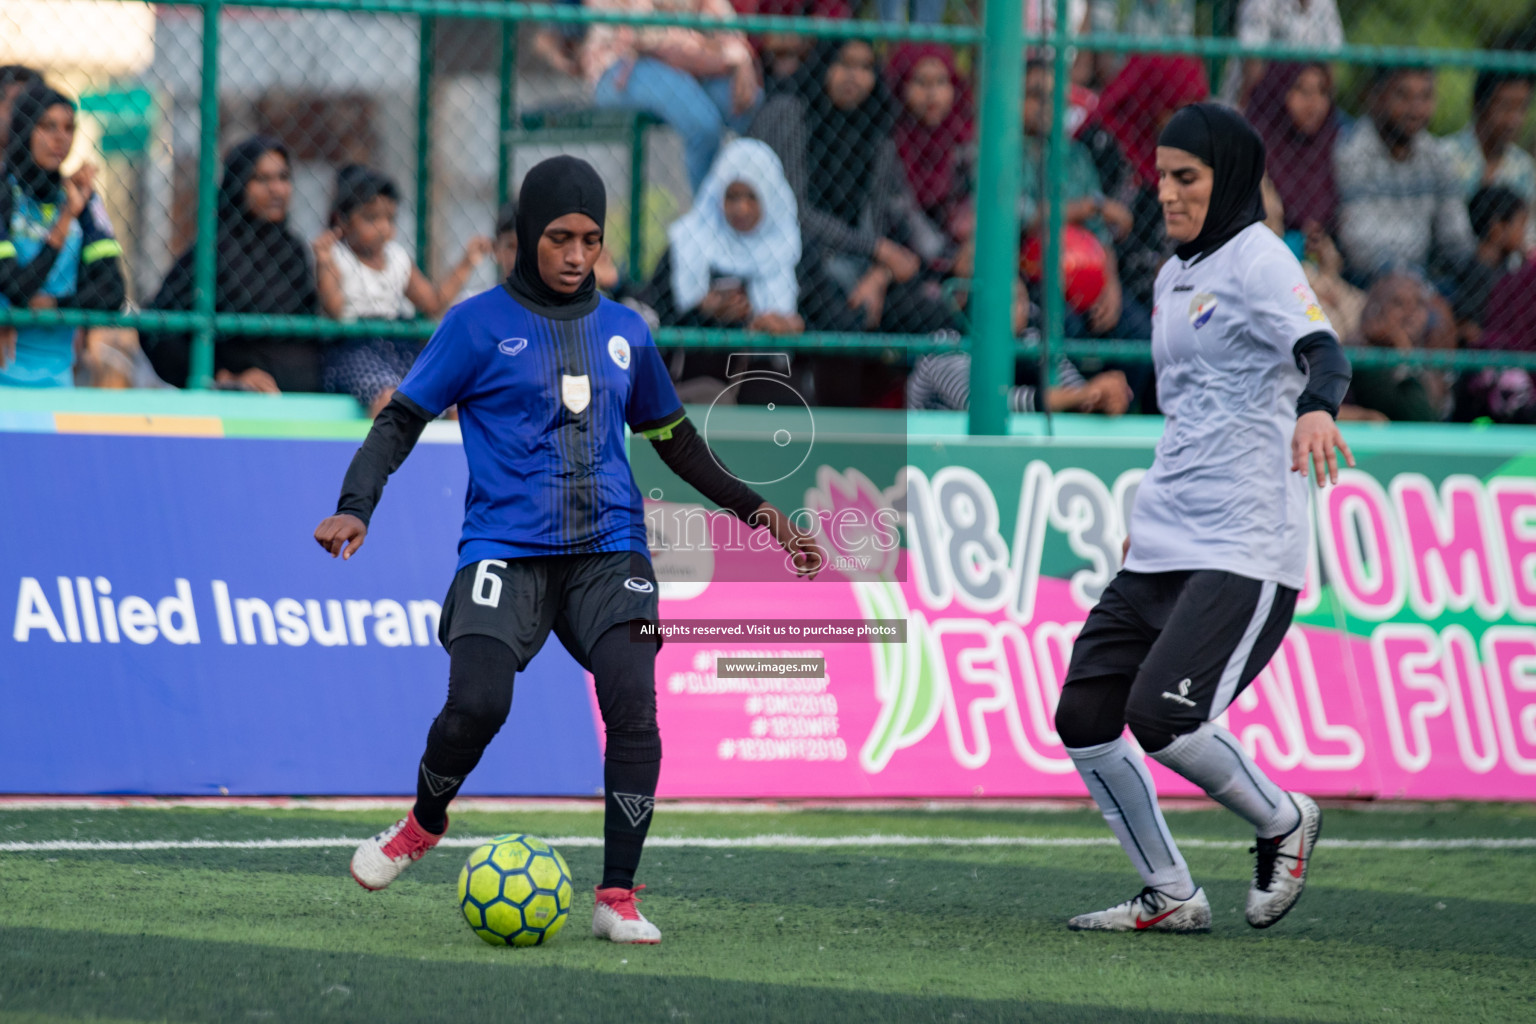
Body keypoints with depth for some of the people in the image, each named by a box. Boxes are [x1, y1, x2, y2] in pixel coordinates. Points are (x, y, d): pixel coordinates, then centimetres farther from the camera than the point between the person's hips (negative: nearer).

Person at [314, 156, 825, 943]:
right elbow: (402, 418, 2)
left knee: (633, 706, -19)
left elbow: (673, 438, 27)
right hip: (506, 549, -3)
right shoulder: (479, 325, 3)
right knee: (476, 704, -22)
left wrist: (753, 509, 21)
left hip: (609, 549, 3)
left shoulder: (624, 332, 15)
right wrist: (355, 507, -13)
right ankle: (424, 824, 11)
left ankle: (618, 897, -11)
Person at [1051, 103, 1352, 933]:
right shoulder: (1175, 277, 18)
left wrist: (1315, 409, -47)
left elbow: (1321, 349, -26)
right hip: (1158, 552, 9)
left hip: (1244, 552, -9)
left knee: (1163, 717, -21)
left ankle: (1283, 821, 6)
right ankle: (1170, 897, 11)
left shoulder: (1258, 260, -8)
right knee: (1082, 718, 0)